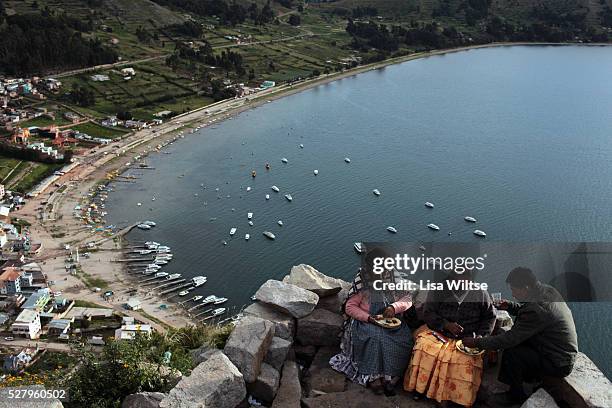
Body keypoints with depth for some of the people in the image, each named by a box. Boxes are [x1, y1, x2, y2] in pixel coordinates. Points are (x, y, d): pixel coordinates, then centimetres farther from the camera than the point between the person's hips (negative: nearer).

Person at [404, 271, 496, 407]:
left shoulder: (480, 293, 4)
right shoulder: (439, 289, 1)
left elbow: (490, 316, 14)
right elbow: (428, 313, -2)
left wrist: (481, 335, -1)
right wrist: (446, 325, -17)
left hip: (467, 338, 0)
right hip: (439, 331, 0)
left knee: (465, 360, -31)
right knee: (424, 346, -30)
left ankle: (446, 397, -17)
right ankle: (420, 386, -12)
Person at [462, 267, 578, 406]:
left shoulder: (537, 310, -30)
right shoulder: (548, 290, -2)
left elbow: (510, 338, -25)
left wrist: (476, 342, -17)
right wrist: (510, 306, 0)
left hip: (559, 365, -9)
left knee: (510, 353, -17)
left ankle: (517, 396, 5)